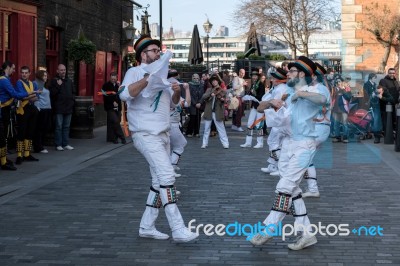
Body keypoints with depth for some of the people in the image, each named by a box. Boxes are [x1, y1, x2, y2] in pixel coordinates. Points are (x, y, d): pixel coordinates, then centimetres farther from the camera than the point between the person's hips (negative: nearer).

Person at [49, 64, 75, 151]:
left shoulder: (69, 81, 15)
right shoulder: (54, 81, -3)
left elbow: (72, 92, 24)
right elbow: (52, 93, -12)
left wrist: (71, 101, 13)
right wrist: (58, 85, -21)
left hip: (68, 107, 6)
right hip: (59, 108, -6)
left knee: (66, 127, 9)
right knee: (59, 127, -3)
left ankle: (66, 144, 14)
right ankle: (58, 145, 1)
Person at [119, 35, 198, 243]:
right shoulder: (135, 72, -7)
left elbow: (173, 101, 22)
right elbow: (124, 94, -27)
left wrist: (176, 91, 0)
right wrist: (148, 78, -32)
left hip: (163, 135, 9)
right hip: (146, 135, -9)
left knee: (159, 181, 9)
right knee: (167, 175, -19)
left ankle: (146, 226, 17)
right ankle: (178, 229, -21)